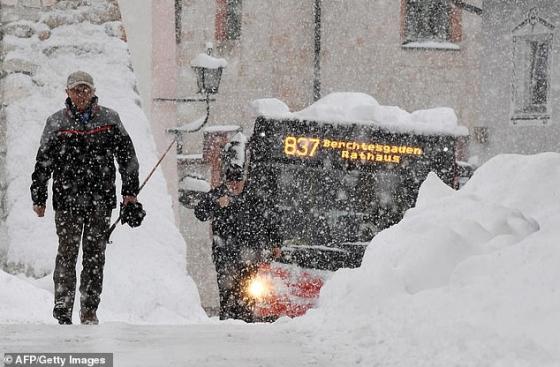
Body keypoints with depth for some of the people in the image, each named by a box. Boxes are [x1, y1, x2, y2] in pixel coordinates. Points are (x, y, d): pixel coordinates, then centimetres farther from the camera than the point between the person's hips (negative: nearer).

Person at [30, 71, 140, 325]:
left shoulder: (109, 120, 7)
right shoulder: (56, 123, 6)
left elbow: (127, 156, 12)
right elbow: (43, 163, 9)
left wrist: (130, 191, 7)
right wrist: (38, 198, 6)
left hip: (101, 199, 1)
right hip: (67, 198, -1)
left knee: (95, 255, 2)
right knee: (67, 254, -4)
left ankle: (89, 309, 8)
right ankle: (63, 308, 0)